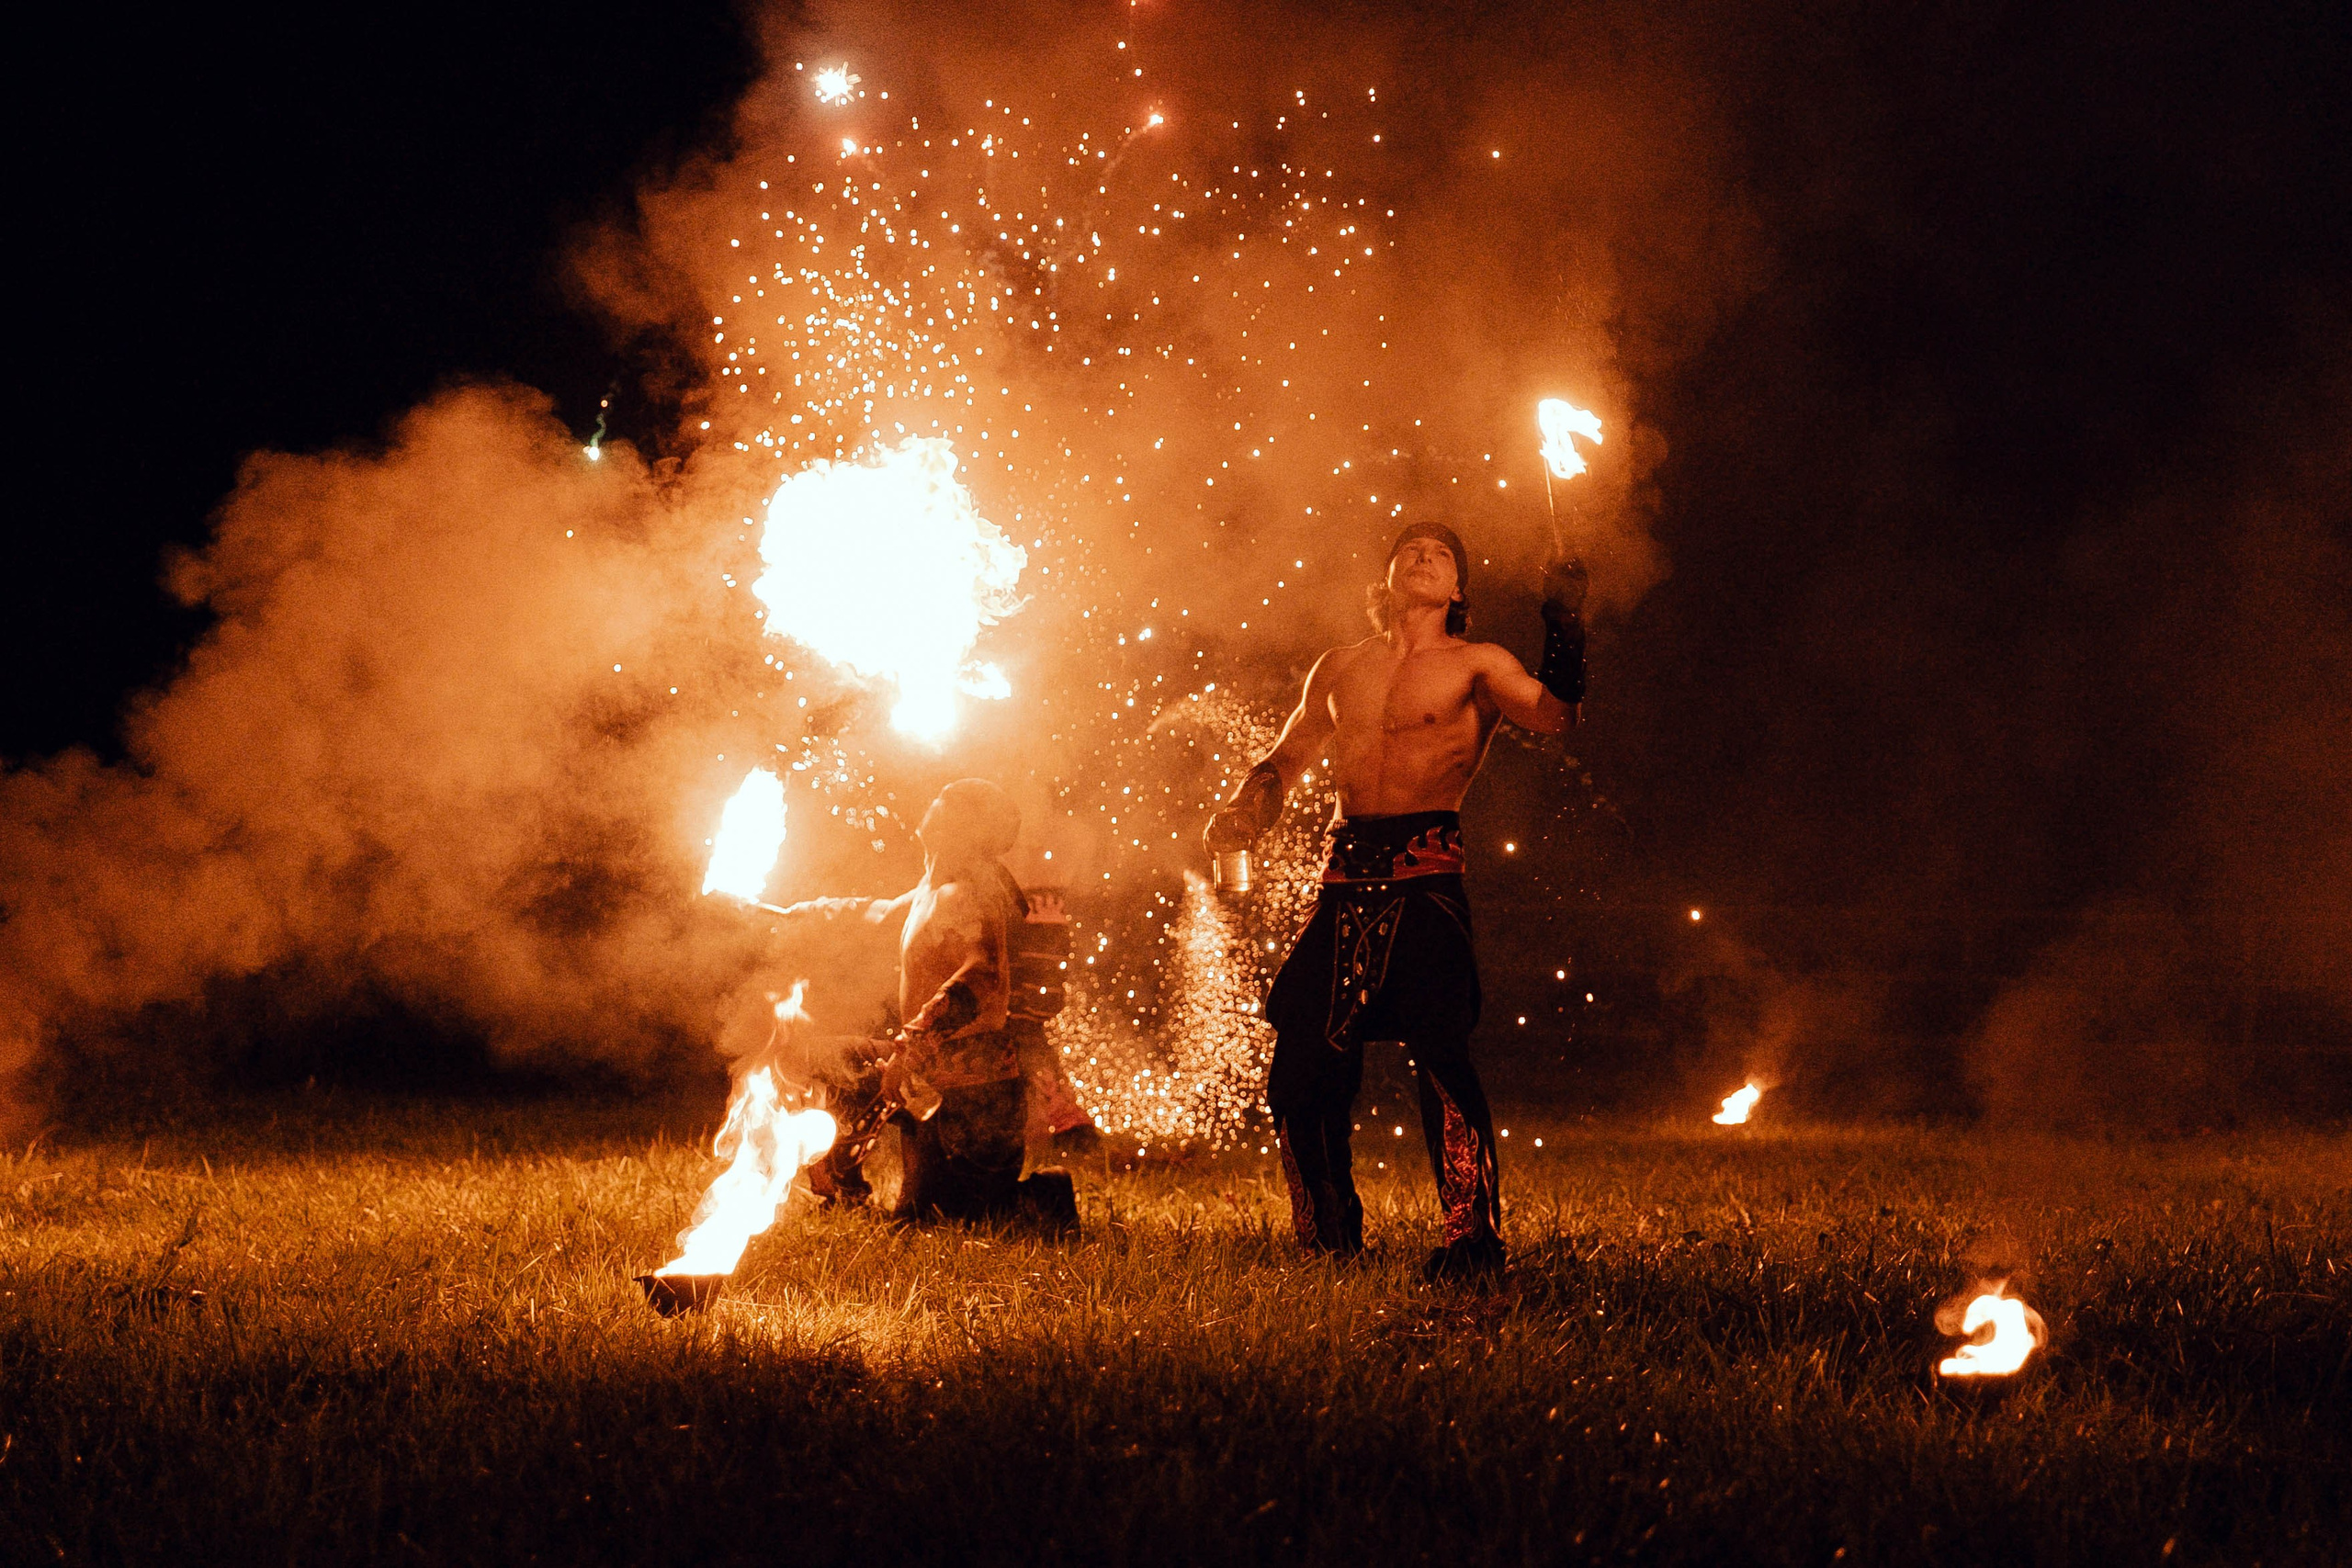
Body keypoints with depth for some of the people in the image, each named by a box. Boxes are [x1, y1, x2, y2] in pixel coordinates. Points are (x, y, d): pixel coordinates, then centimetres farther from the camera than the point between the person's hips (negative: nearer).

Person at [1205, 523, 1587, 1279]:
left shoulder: (1477, 665, 7)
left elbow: (1556, 713, -10)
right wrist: (1244, 807, 11)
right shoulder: (1341, 669, 18)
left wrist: (1564, 615, -16)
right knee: (1300, 1069, 3)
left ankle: (1471, 1238, -12)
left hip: (1423, 876, -4)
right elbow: (1285, 760, 29)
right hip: (1346, 879, 4)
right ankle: (1329, 1239, 19)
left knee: (1440, 1053, -18)